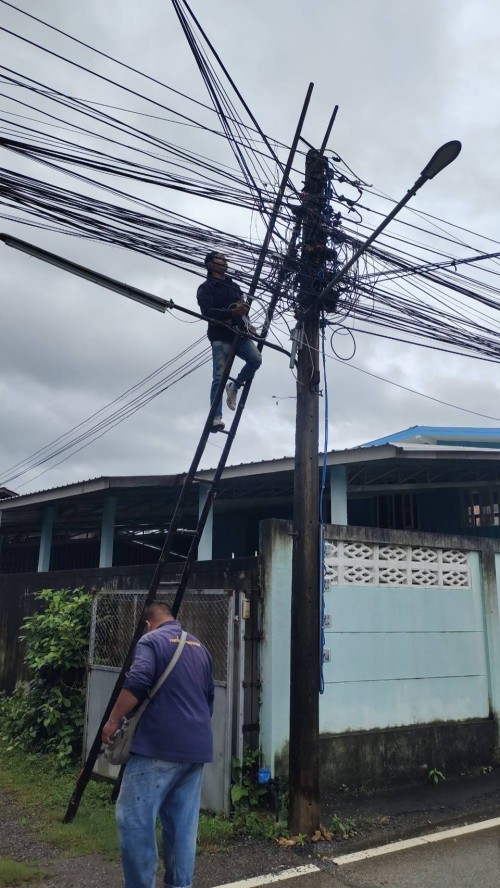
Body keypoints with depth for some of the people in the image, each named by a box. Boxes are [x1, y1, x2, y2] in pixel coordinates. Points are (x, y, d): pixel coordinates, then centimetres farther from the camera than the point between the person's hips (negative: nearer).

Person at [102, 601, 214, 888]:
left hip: (160, 746, -7)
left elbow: (136, 684, -18)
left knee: (134, 818, -1)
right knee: (184, 822, 12)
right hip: (197, 747, 7)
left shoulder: (152, 640, -3)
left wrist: (114, 721, -7)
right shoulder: (200, 647, 18)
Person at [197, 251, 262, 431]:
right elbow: (207, 312, -11)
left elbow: (243, 308, 27)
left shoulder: (234, 286, 24)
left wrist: (247, 324, 6)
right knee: (219, 378, -12)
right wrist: (232, 312, -25)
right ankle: (216, 417, -13)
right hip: (220, 337, -5)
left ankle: (235, 386, 5)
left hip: (240, 334, 5)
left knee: (256, 359, -20)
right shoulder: (205, 288, 5)